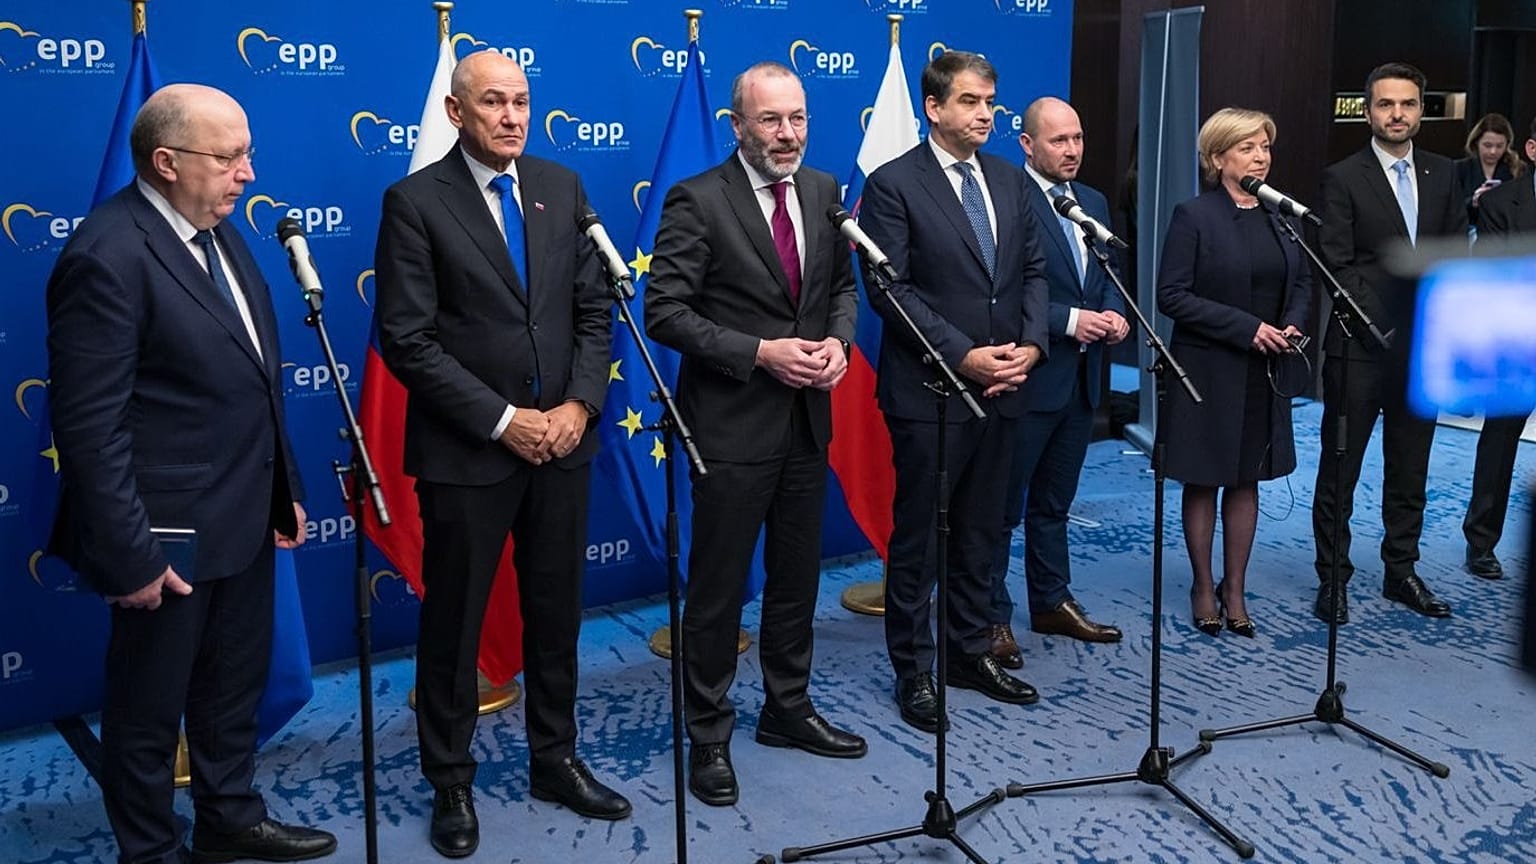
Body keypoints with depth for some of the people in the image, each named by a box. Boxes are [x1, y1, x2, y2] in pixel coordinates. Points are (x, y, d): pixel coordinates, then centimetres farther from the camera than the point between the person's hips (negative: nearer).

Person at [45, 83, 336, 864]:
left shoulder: (217, 231, 7)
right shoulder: (107, 256, -21)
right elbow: (89, 427, -22)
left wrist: (282, 489, 14)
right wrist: (129, 557, -21)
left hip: (243, 519, 9)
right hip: (169, 536, -8)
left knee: (235, 687, 23)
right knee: (148, 708, 12)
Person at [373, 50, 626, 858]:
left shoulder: (561, 187, 6)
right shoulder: (415, 201, -8)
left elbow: (593, 310, 6)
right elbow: (407, 340, -13)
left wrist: (579, 405, -8)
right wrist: (502, 421, -16)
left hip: (562, 442, 5)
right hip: (466, 452, -4)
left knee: (556, 612, 15)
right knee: (454, 623, 9)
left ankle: (556, 760, 33)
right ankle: (451, 782, 27)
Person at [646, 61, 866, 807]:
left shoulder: (822, 191, 6)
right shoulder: (698, 200, -13)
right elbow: (664, 312, -17)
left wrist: (838, 339, -7)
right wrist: (761, 353, -21)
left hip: (808, 418, 6)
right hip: (732, 422, -6)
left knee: (798, 576, 17)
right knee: (719, 585, 5)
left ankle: (787, 709, 34)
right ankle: (709, 735, 21)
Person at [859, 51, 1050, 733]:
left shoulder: (1010, 182, 12)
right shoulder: (893, 184, -8)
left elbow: (1031, 272, 13)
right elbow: (892, 289, -14)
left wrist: (1031, 344, -5)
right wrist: (963, 356, -18)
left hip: (1003, 390, 6)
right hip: (930, 390, -6)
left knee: (981, 533, 15)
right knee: (918, 540, 5)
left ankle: (971, 652, 29)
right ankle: (913, 672, 17)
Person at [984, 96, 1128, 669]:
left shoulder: (1093, 202, 13)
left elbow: (1107, 276, 19)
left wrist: (1113, 313, -2)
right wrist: (1071, 321, -20)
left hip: (1080, 379, 8)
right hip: (1027, 379, -8)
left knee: (1054, 502, 19)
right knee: (1003, 505, 4)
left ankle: (1052, 602, 31)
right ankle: (993, 618, 14)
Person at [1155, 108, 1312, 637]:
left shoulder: (1279, 216, 7)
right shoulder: (1194, 217, -9)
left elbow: (1302, 282, 17)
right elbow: (1171, 295, -15)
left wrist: (1293, 325, -5)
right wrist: (1247, 328, -18)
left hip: (1265, 374, 5)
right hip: (1208, 372, -5)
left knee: (1246, 483, 10)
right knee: (1203, 483, 6)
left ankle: (1235, 590, 21)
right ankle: (1203, 589, 20)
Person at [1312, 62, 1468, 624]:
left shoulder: (1443, 174, 10)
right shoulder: (1343, 178, -4)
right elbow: (1337, 266, -9)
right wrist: (1387, 323, -15)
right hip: (1360, 347, -4)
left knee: (1409, 471, 13)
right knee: (1340, 471, 3)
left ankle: (1401, 572, 25)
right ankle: (1332, 578, 13)